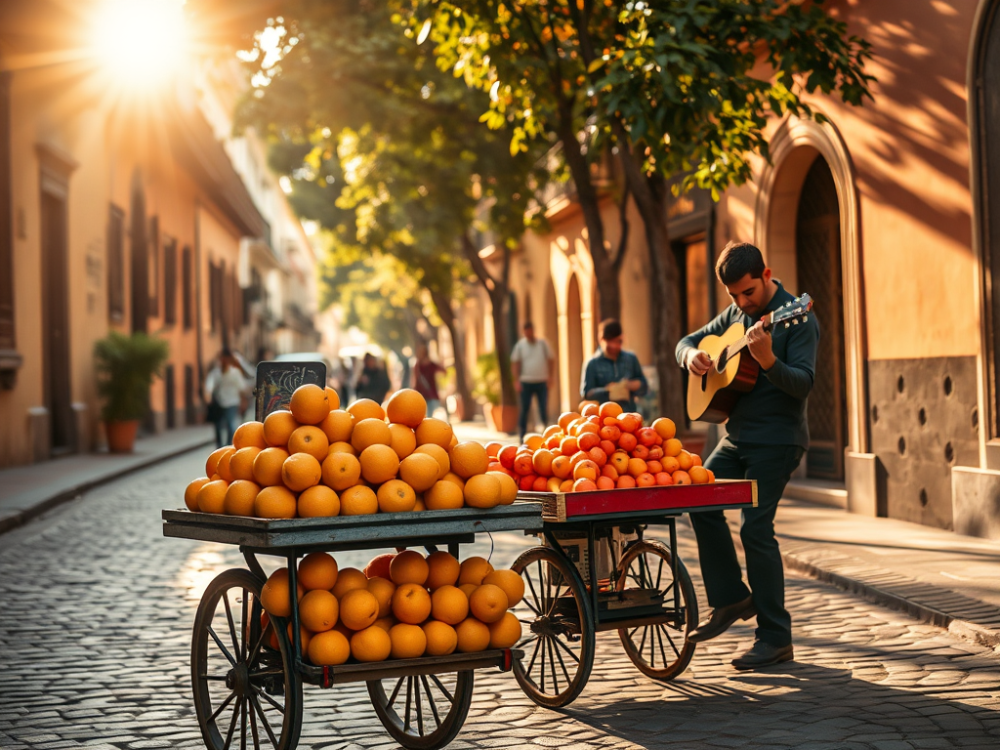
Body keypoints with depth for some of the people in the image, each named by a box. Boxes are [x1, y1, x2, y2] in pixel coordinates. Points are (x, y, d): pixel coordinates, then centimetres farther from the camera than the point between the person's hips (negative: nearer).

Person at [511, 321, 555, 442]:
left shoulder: (543, 343, 5)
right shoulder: (520, 345, 4)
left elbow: (551, 360, 8)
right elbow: (515, 363, 4)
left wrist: (551, 377, -2)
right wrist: (516, 380, -6)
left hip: (542, 382, 1)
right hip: (526, 382, -1)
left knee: (544, 410, 1)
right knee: (524, 410, 0)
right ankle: (523, 436, 5)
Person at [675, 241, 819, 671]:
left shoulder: (796, 318, -11)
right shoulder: (735, 314, 12)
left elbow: (803, 384, -20)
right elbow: (688, 341, 21)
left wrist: (767, 360, -38)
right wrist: (691, 354, -3)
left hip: (777, 440, -8)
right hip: (738, 436, 8)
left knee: (755, 527, -11)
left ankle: (775, 639, -2)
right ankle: (732, 599, 12)